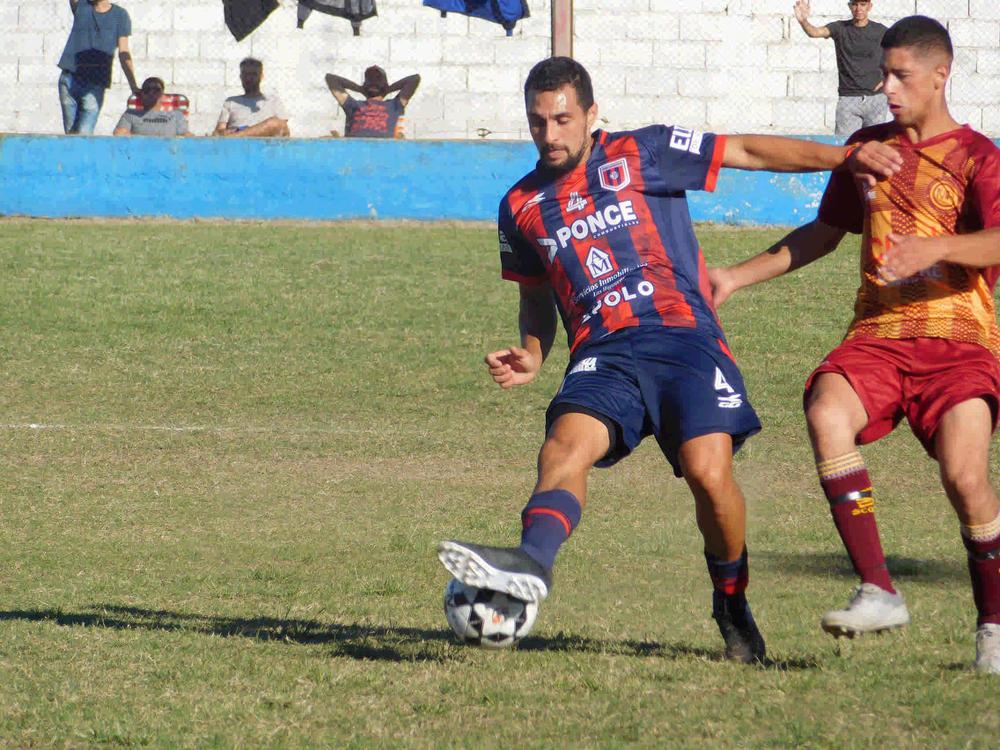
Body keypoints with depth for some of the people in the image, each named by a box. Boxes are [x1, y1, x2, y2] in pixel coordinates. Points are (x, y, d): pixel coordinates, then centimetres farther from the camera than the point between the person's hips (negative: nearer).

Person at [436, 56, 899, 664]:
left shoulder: (642, 155, 7)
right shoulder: (522, 208, 18)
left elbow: (749, 152, 8)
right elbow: (537, 300, 30)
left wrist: (843, 156, 0)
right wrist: (531, 358, 10)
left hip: (683, 335, -3)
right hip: (603, 356, 3)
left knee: (708, 468, -22)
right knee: (566, 443, -28)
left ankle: (733, 606, 2)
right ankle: (531, 562, -55)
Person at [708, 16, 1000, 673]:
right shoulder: (869, 148, 17)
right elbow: (826, 231, 30)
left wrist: (934, 248, -35)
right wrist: (738, 278, 27)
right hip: (877, 332, 4)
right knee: (826, 414, -28)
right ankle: (878, 593, -26)